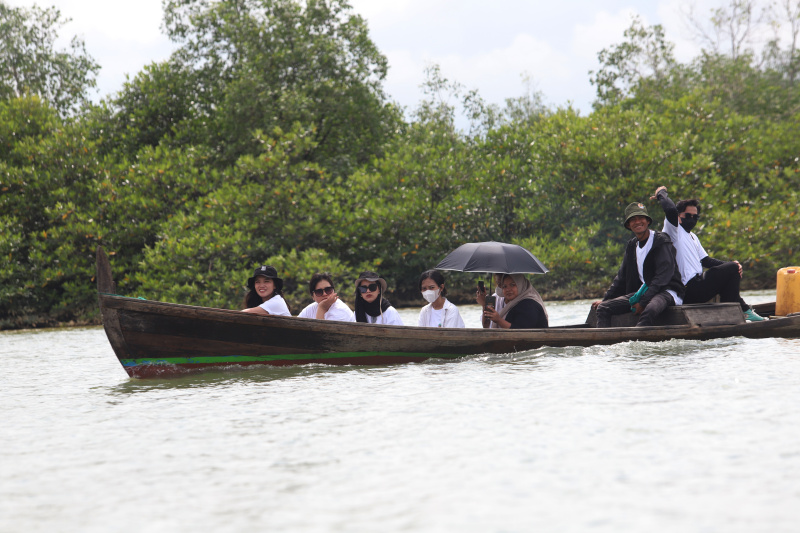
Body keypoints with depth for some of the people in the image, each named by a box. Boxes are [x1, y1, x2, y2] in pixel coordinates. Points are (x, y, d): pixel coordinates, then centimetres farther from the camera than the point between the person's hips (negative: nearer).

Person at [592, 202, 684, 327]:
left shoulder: (662, 241, -7)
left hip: (667, 292, -7)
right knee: (603, 308, -8)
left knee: (649, 310, -41)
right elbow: (622, 277, 22)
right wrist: (605, 299, 13)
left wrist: (643, 302, -22)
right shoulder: (631, 246, 15)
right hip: (642, 292, 7)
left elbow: (664, 275, -16)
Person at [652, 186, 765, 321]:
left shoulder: (693, 237, 27)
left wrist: (731, 265, 9)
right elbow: (671, 210, -23)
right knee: (731, 269, -11)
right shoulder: (674, 231, -3)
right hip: (690, 289, -10)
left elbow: (706, 260, 23)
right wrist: (661, 193, -5)